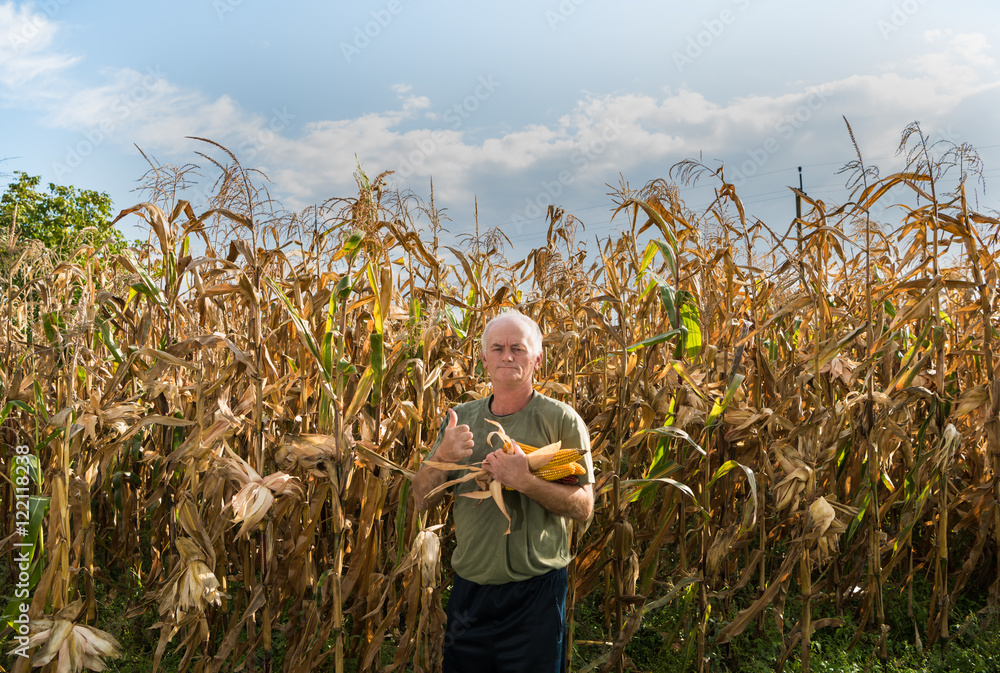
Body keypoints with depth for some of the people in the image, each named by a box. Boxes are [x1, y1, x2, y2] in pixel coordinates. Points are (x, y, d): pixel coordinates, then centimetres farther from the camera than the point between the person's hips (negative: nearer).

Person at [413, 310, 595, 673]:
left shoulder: (561, 419, -8)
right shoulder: (461, 418, 4)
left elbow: (584, 507, -11)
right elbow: (422, 499, 3)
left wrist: (525, 481, -25)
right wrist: (442, 456, -17)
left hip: (534, 593, -4)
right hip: (468, 589, 4)